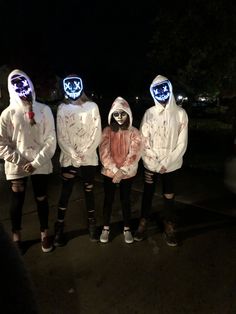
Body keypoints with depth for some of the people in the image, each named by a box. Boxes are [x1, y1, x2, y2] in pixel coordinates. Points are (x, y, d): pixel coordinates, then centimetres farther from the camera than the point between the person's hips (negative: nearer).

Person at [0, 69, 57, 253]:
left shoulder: (44, 110, -2)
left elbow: (51, 139, -5)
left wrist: (36, 162, -12)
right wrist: (20, 162, -11)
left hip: (40, 165, 0)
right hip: (16, 167, 0)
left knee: (41, 199, 13)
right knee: (17, 202, 12)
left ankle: (44, 234, 33)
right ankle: (16, 237, 33)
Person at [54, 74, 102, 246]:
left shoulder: (92, 106, 2)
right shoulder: (62, 108, 4)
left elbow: (97, 134, -2)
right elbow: (61, 136, -1)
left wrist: (84, 153, -13)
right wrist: (74, 155, -13)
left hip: (89, 158, 0)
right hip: (68, 158, 0)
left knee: (89, 192, 11)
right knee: (65, 193, 6)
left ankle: (92, 224, 26)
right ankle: (60, 228, 20)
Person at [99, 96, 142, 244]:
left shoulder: (134, 132, -6)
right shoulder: (107, 131, -4)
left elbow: (134, 155, -13)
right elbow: (104, 153, -11)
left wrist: (122, 171, -19)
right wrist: (115, 170, -19)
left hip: (127, 173, 0)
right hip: (109, 172, 1)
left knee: (126, 200, 12)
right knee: (108, 199, 12)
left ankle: (127, 229, 31)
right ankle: (106, 228, 30)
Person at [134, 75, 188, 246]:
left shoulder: (180, 113, -4)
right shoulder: (149, 113, -2)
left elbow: (182, 143, -6)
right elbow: (144, 140, -3)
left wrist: (166, 163, -12)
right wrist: (153, 163, -11)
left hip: (171, 164, 0)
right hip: (151, 164, 1)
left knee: (169, 197, 11)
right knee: (148, 194, 12)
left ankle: (170, 228, 27)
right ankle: (143, 224, 29)